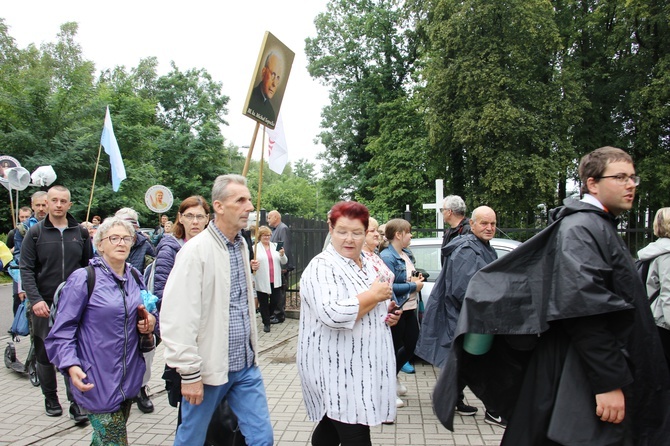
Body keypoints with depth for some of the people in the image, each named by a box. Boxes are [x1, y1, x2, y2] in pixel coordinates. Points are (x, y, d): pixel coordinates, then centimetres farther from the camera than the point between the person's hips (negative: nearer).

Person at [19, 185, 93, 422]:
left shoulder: (81, 232, 5)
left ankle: (76, 402, 5)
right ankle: (50, 398, 29)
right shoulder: (35, 233, 0)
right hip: (44, 305, 0)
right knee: (45, 355, 12)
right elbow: (26, 269, -5)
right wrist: (35, 299, -16)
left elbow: (89, 266, 9)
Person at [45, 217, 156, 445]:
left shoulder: (135, 277, 8)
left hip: (129, 375, 6)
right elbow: (62, 330, -12)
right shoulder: (83, 278, -11)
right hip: (97, 379, -6)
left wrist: (149, 322, 0)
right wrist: (70, 365, -25)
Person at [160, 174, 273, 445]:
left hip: (246, 365, 6)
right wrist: (190, 373, -18)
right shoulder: (196, 250, -17)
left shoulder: (241, 245, 7)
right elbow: (178, 319, -20)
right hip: (209, 369, -6)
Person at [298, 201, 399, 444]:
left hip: (361, 364, 8)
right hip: (336, 368, -8)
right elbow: (333, 314, -32)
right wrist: (375, 294, -20)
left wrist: (388, 313, 3)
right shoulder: (322, 267, -17)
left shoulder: (367, 263, 10)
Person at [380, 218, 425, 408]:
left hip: (410, 309, 9)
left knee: (412, 346, 15)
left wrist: (417, 279, 0)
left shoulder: (408, 255, 10)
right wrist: (413, 286, -16)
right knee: (394, 348, 5)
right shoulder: (387, 257, -18)